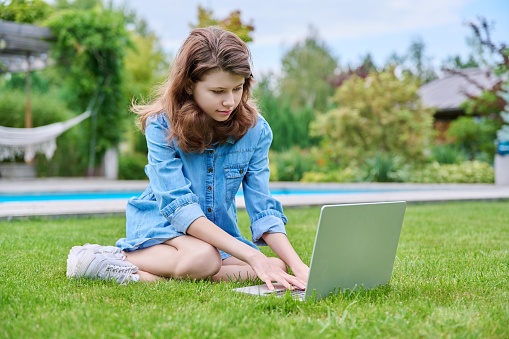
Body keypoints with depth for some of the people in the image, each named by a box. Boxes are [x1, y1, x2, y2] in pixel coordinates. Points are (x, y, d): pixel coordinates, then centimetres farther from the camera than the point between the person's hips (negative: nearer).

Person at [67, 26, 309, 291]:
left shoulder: (256, 130, -9)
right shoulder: (161, 126, -18)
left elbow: (263, 209, -10)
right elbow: (180, 207, -26)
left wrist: (297, 265, -27)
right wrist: (252, 256, -36)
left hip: (220, 231, 5)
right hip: (161, 222, -5)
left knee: (276, 268, -26)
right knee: (203, 257, -38)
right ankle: (118, 257, -18)